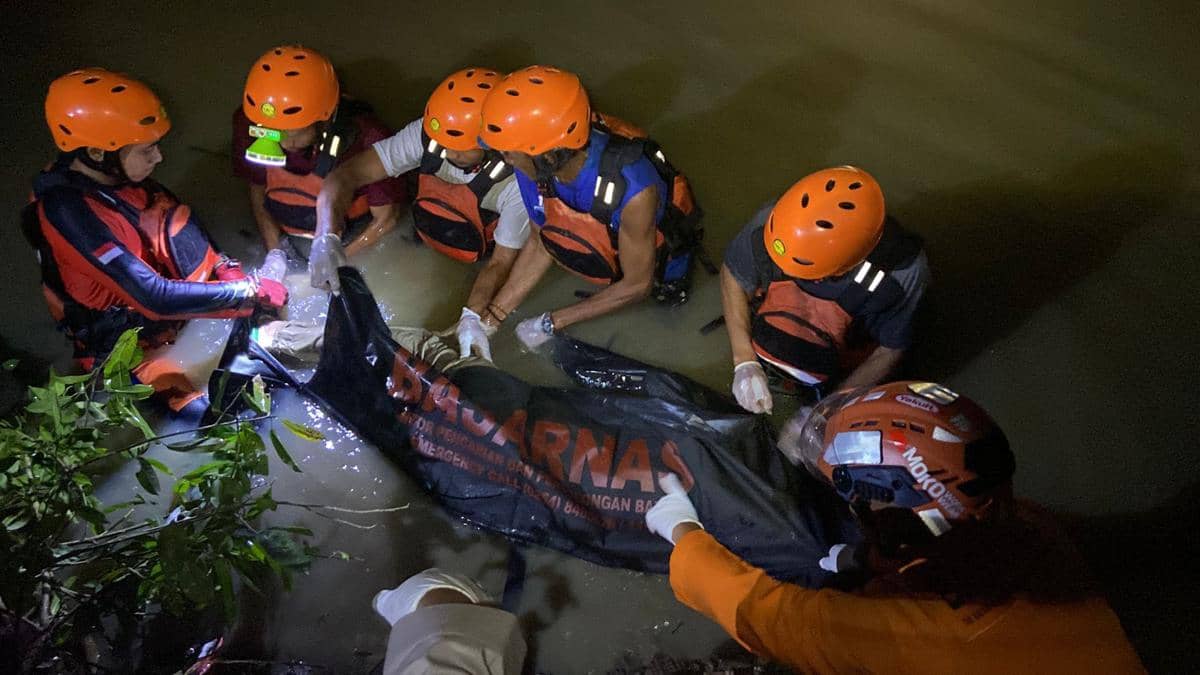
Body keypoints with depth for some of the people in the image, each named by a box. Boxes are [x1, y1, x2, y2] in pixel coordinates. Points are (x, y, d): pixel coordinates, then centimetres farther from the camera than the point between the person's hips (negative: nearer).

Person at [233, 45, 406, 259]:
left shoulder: (365, 139, -32)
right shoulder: (250, 123, -21)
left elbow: (384, 219, -17)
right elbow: (257, 193, -2)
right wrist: (276, 250, -11)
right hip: (287, 239, 2)